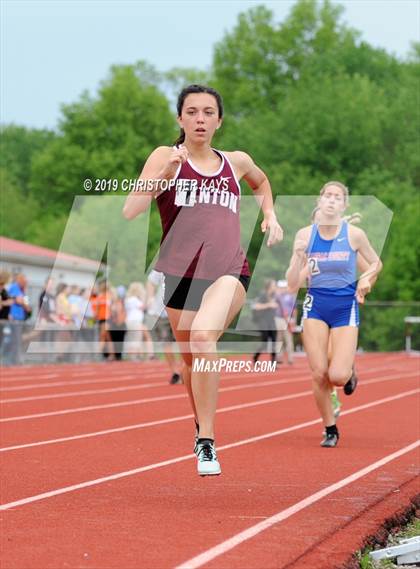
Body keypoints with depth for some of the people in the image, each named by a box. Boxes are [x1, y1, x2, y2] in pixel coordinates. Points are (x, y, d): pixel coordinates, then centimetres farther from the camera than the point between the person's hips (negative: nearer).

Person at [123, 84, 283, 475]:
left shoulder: (236, 162, 13)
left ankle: (206, 443, -24)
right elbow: (130, 212, -8)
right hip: (180, 273, 1)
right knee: (190, 357, 12)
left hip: (228, 272, -1)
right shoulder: (166, 157, 5)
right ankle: (201, 425, 43)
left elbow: (261, 181, 38)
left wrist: (270, 216, 22)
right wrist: (164, 172, -17)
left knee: (203, 335, -29)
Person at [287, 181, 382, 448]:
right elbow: (293, 285, -2)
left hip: (345, 307, -1)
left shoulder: (354, 234, -5)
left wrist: (365, 279, -8)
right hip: (316, 307, 1)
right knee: (319, 375, -6)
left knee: (338, 376, -14)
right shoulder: (305, 235, -2)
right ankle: (330, 430, 14)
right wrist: (298, 256, -18)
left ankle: (350, 370, 24)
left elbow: (376, 263, 12)